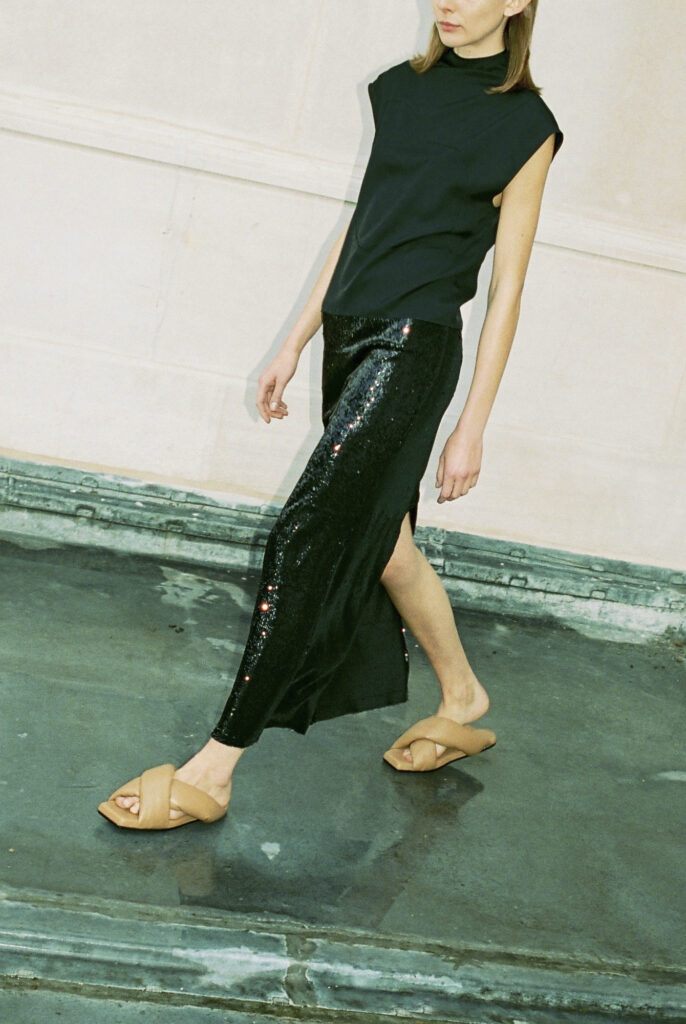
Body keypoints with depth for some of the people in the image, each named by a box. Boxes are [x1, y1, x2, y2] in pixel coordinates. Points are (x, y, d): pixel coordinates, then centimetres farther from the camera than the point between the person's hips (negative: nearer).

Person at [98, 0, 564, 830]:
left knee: (306, 538, -13)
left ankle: (212, 772, -7)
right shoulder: (404, 87, 14)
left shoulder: (524, 125, -2)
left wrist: (474, 424, -6)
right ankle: (462, 703, 38)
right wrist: (296, 343, 15)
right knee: (381, 538, 16)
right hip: (351, 337, 7)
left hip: (414, 348, -7)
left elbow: (506, 287, -4)